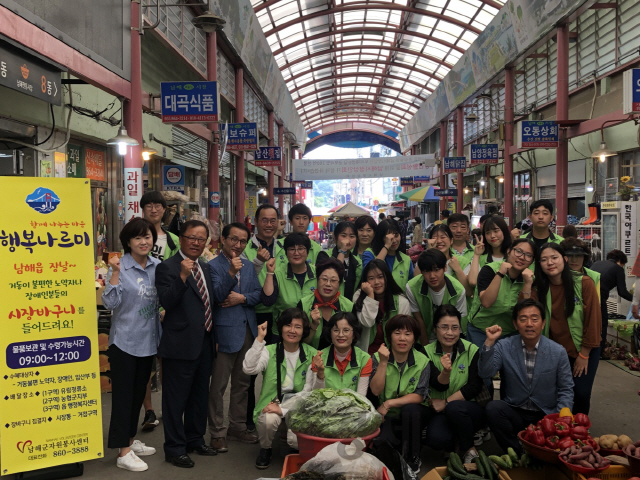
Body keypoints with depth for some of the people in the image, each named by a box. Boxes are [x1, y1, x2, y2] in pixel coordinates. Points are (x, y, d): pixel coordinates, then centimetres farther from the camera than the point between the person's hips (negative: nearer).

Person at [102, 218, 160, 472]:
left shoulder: (158, 266, 1)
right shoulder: (121, 266, -12)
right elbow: (110, 302, -18)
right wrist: (115, 273, -26)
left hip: (148, 341, 6)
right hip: (125, 341, -5)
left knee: (139, 393, 17)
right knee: (123, 395, 2)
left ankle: (130, 440, 32)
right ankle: (123, 452, 10)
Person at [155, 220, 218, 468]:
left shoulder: (205, 268, 14)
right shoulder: (167, 267, -10)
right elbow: (166, 302, -21)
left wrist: (213, 337, 16)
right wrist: (182, 276, -31)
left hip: (204, 343, 8)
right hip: (181, 344, -8)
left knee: (200, 395, 19)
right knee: (176, 398, 3)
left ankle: (195, 440, 34)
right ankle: (174, 448, 16)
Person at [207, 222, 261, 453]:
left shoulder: (249, 266, 13)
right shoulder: (213, 266, -7)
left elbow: (259, 293, 7)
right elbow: (217, 296, -18)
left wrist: (243, 298, -11)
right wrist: (231, 273, -31)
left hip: (248, 331, 7)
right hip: (225, 332, -6)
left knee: (242, 383, 16)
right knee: (218, 385, 1)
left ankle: (238, 427, 29)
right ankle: (217, 433, 12)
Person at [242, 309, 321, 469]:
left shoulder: (312, 354, 0)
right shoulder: (269, 351, -1)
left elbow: (309, 390, -6)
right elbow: (249, 369, -21)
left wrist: (284, 410, -17)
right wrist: (260, 339, -25)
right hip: (272, 402, 0)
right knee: (268, 419, -33)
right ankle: (265, 449, 2)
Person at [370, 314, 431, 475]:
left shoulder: (422, 361, -6)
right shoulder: (377, 358, -6)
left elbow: (419, 396, -13)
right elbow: (376, 391, -16)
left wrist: (389, 403, -23)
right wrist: (383, 362, -25)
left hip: (413, 414, 1)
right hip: (387, 416, 0)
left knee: (410, 409, -34)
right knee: (382, 442, -29)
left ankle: (413, 458, -12)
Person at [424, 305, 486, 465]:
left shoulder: (472, 350, -5)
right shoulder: (427, 352, -4)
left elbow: (475, 387, -12)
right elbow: (439, 386, -15)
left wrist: (447, 402, -15)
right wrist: (445, 372, -37)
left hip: (470, 407, -1)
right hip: (441, 411, 1)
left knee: (454, 408, -35)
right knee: (436, 439, -28)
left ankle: (470, 450, -8)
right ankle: (473, 434, 3)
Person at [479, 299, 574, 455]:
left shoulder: (558, 352, -2)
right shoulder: (504, 347, -3)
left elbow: (566, 389, 3)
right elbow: (485, 373, -15)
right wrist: (489, 342, -26)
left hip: (546, 416, 0)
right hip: (514, 413, 0)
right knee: (492, 408, -29)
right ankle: (520, 455, -13)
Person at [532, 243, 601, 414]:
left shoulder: (584, 283, -14)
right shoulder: (540, 289, -3)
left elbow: (593, 320, -12)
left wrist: (584, 355, -9)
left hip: (584, 350, -3)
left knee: (580, 394, -6)